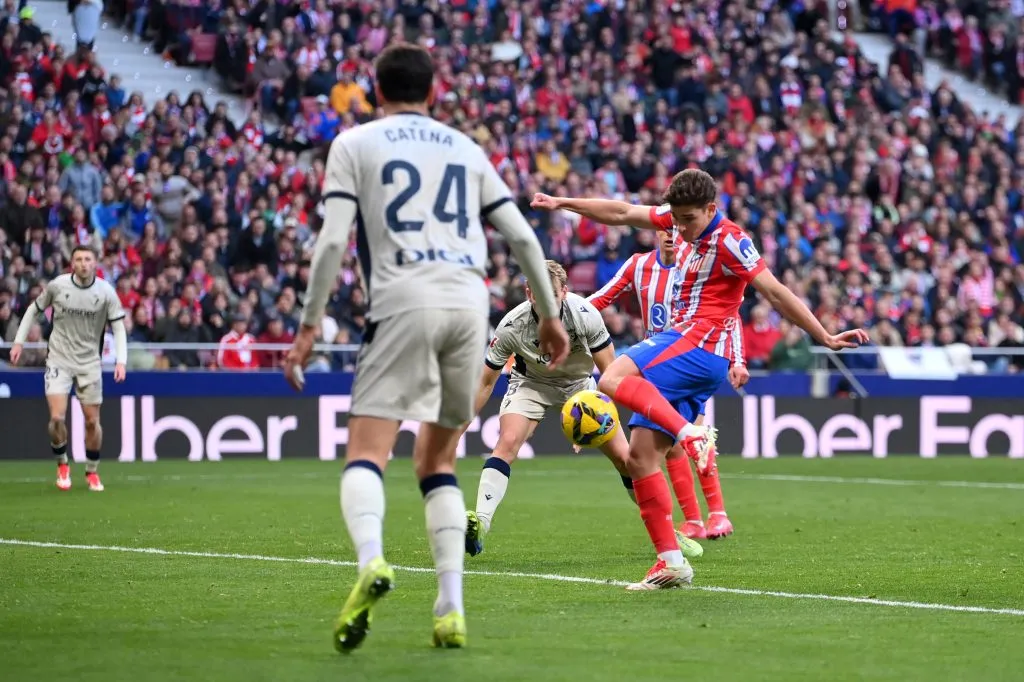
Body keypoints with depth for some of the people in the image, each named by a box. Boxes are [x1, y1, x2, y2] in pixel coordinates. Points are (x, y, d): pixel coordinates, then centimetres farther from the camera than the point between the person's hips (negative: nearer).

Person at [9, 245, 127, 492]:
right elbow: (34, 310, 9)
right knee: (57, 418, -13)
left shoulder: (106, 292, -8)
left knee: (92, 421, 1)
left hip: (89, 362, 1)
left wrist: (120, 360, -16)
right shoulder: (56, 286, -7)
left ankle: (92, 472, 22)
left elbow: (118, 327, -4)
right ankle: (62, 465, 12)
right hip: (58, 359, -1)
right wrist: (19, 341, 4)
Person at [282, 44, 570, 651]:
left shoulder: (354, 144, 11)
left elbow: (333, 241, -1)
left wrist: (309, 327, 3)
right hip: (470, 303, 4)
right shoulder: (465, 148, 21)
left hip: (404, 303, -4)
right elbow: (523, 237, 17)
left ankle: (371, 561, -37)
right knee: (438, 464, 15)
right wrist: (550, 316, 27)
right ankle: (452, 610, 2)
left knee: (366, 454, -6)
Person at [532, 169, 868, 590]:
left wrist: (824, 337, -9)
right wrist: (561, 204, 23)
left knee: (614, 379, -28)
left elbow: (775, 292, -10)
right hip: (683, 342, 9)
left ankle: (690, 434, -36)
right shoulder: (682, 219, 12)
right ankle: (671, 562, 0)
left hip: (700, 346, -9)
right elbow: (622, 214, 21)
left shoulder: (729, 241, -10)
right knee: (640, 457, 2)